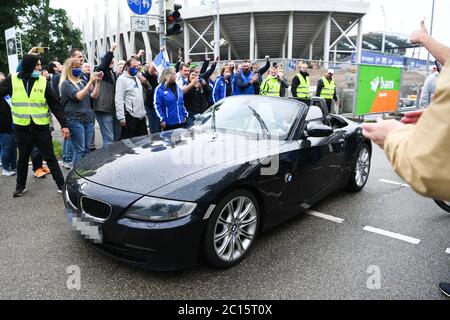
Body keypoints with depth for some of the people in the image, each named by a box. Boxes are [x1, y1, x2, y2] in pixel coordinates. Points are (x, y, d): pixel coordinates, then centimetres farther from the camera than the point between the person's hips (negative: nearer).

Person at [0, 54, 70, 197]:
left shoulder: (43, 81, -1)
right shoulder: (12, 80, -1)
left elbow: (55, 105, -2)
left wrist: (63, 124, -6)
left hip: (41, 127, -1)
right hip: (22, 128, 1)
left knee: (50, 157, 5)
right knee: (23, 158, 15)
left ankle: (61, 184, 13)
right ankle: (21, 185, 32)